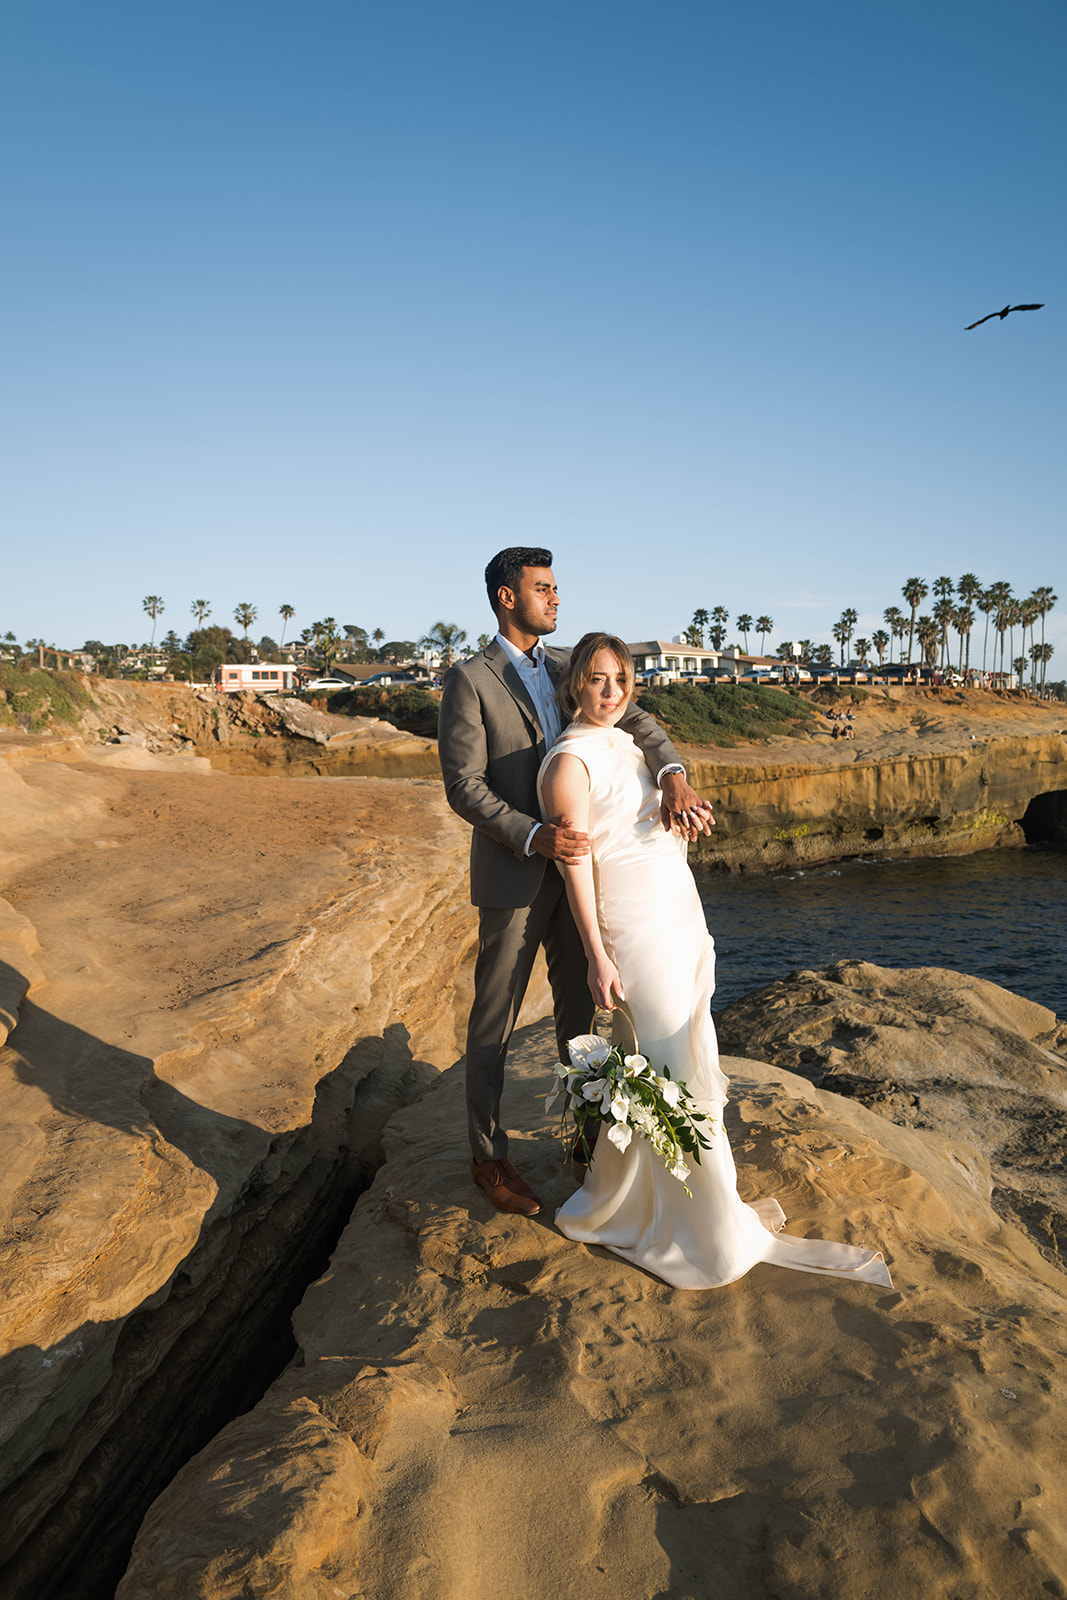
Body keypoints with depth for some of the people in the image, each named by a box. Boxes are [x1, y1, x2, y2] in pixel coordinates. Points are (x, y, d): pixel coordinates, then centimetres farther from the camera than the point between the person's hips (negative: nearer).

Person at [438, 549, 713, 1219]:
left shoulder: (567, 667, 8)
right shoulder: (470, 680, -9)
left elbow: (637, 720, -3)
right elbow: (464, 787, -15)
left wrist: (673, 777, -23)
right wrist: (533, 836, -28)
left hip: (574, 868, 6)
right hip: (513, 877, -6)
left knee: (580, 1012, 18)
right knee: (495, 1023, 7)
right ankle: (488, 1155, 24)